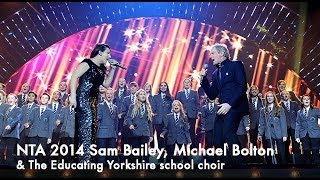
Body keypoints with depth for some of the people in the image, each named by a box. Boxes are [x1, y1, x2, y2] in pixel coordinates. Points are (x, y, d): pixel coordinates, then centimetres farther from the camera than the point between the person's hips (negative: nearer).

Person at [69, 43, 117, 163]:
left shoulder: (101, 68, 18)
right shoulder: (87, 63, -7)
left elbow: (106, 84, 18)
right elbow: (73, 77, -16)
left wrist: (112, 69, 11)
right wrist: (73, 96, -24)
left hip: (93, 100, 9)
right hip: (83, 99, -9)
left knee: (92, 127, 8)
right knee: (86, 127, -13)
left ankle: (83, 158, 14)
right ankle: (85, 159, -13)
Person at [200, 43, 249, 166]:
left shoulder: (235, 65, 3)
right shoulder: (215, 74, 22)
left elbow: (242, 87, -8)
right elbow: (212, 95, 16)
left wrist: (230, 104, -17)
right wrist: (203, 78, 6)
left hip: (235, 107, -7)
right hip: (223, 109, 7)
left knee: (228, 133, -25)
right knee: (217, 141, 2)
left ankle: (238, 163, -18)